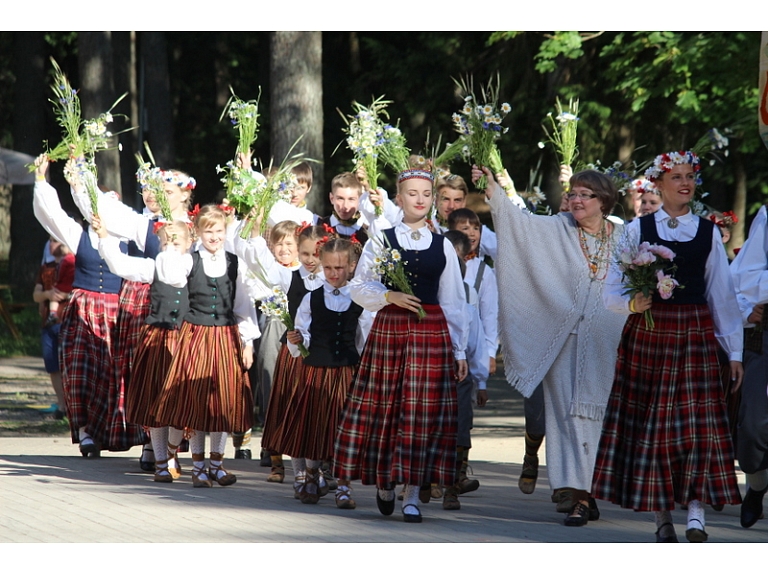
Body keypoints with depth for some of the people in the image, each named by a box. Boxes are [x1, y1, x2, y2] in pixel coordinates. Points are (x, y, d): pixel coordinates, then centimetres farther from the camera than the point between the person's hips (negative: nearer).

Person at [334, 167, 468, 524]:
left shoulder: (443, 247, 9)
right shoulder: (381, 242, 5)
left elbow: (453, 302, 10)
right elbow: (358, 288, 3)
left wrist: (459, 350, 6)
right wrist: (389, 296, -16)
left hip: (432, 332, 1)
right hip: (389, 329, -1)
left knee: (423, 411, -4)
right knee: (385, 408, 2)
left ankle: (412, 495, -1)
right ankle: (384, 482, 23)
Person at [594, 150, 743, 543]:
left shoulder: (708, 233, 9)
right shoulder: (638, 230, 4)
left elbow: (722, 294, 10)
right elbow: (612, 291, 3)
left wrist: (734, 350, 7)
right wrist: (632, 304, -19)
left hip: (694, 333, 1)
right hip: (648, 334, -1)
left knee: (699, 420, -10)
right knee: (650, 423, 0)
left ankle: (696, 511, -14)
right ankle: (662, 519, 7)